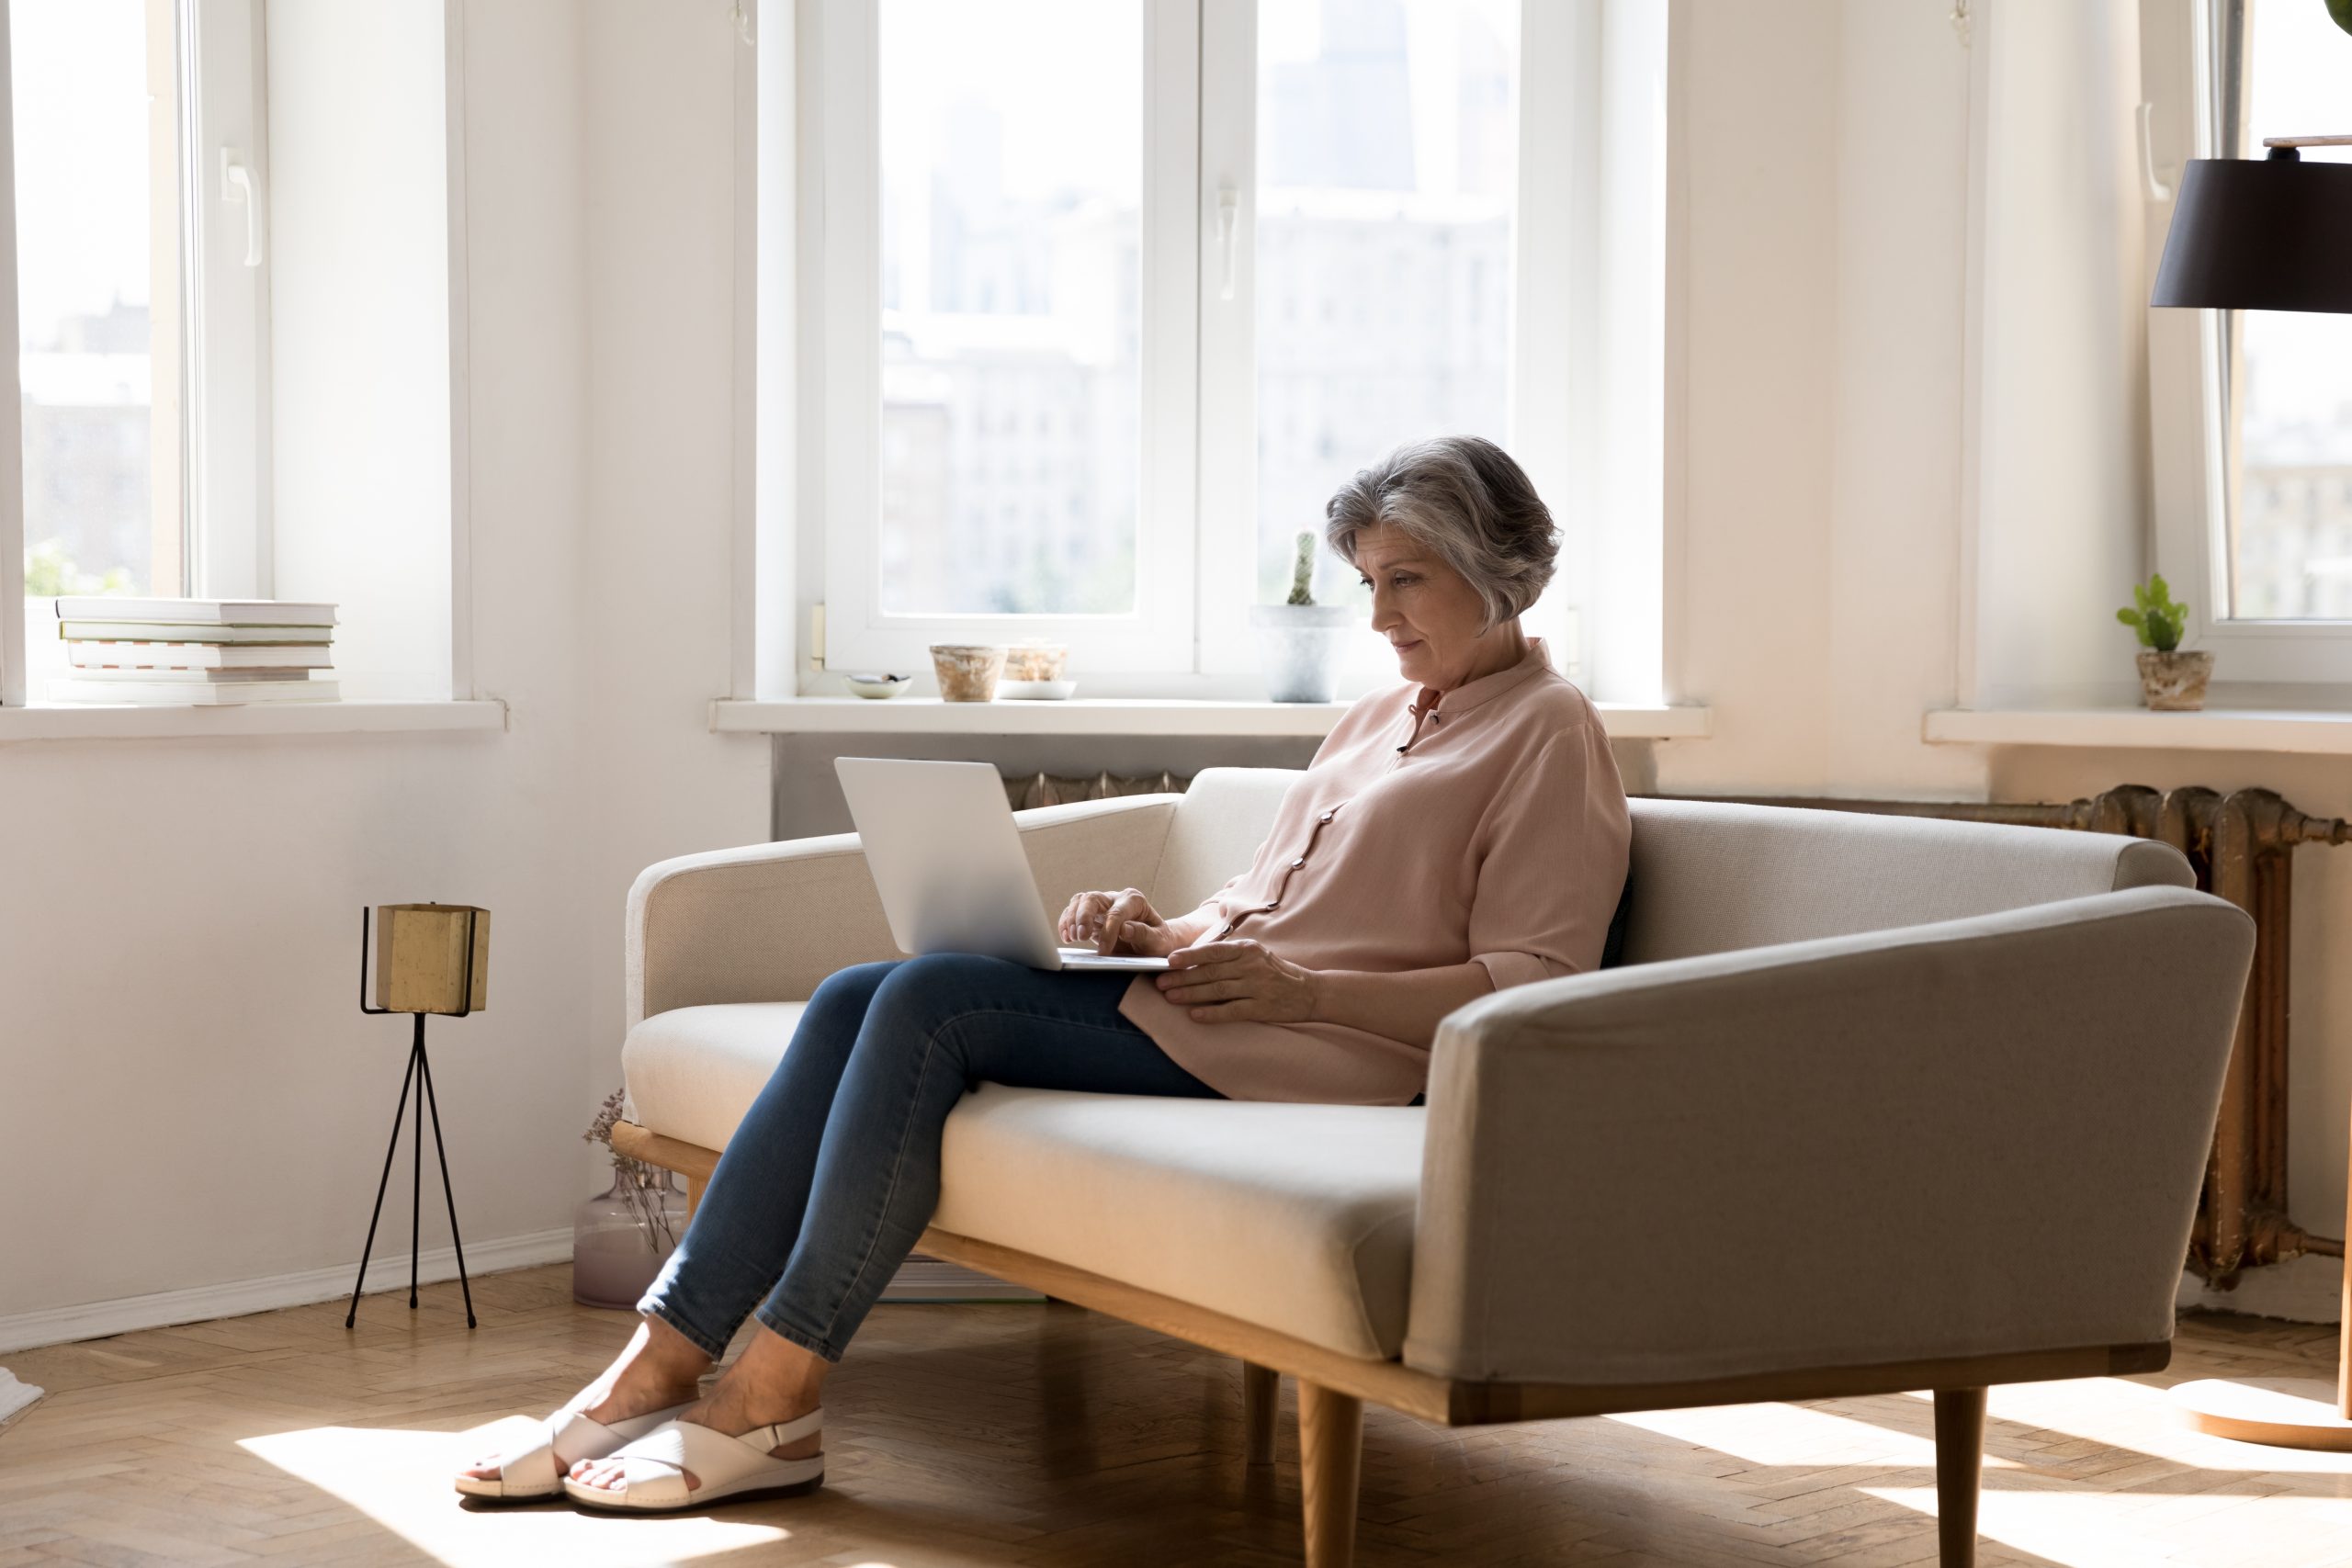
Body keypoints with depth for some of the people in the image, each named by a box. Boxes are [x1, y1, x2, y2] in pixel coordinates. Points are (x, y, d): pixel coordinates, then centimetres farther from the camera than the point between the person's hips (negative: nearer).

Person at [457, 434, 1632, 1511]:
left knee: (934, 1002, -24)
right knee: (858, 999, -13)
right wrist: (1160, 931, 7)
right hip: (1194, 999, 9)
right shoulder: (1376, 720, 27)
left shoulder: (1549, 735, 0)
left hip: (1318, 1051, -9)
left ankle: (773, 1403, -23)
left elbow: (1533, 988, -10)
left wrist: (1304, 988, -18)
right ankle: (662, 1364, -18)